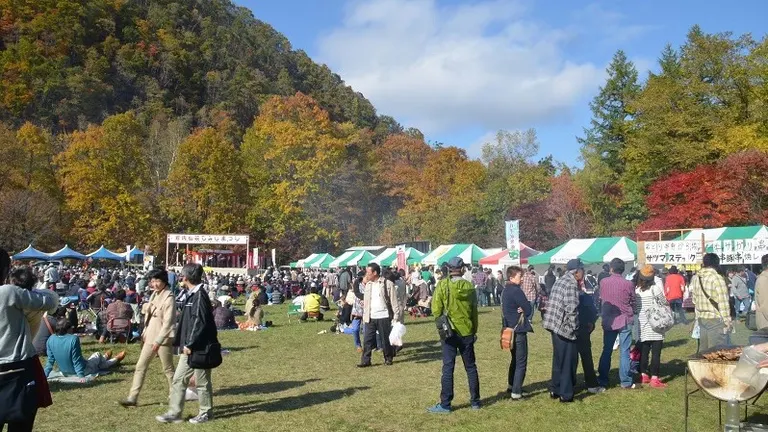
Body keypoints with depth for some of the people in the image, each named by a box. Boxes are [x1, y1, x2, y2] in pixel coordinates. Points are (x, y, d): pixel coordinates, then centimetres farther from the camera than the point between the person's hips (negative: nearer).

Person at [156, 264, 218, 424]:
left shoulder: (200, 296, -18)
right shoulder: (192, 295, 12)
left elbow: (201, 323, -24)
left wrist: (190, 345, -20)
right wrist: (185, 345, 18)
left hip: (199, 349, -10)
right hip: (189, 348, 10)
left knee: (202, 382, 5)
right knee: (178, 380, 12)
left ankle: (206, 413, 19)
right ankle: (174, 413, 20)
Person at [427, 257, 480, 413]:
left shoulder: (443, 285, -9)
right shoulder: (469, 286, 0)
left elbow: (436, 308, -11)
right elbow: (474, 311, 6)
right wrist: (474, 331, 16)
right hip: (467, 332, 3)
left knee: (448, 368, 0)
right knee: (471, 367, 13)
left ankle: (445, 404, 3)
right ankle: (475, 401, 21)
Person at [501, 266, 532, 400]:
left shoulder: (505, 290, 11)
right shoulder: (516, 291, -18)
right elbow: (529, 310, -17)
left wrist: (522, 309, -8)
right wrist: (524, 309, 3)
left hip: (509, 329, 10)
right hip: (518, 330, -10)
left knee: (515, 359, 23)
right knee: (521, 362, -3)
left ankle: (511, 386, 33)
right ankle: (516, 393, -3)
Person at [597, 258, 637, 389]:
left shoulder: (603, 282, -3)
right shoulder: (628, 284, -9)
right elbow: (633, 303, 3)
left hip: (608, 321, 2)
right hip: (625, 321, -2)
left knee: (606, 351, 11)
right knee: (624, 352, 2)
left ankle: (602, 380, 15)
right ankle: (625, 381, 4)